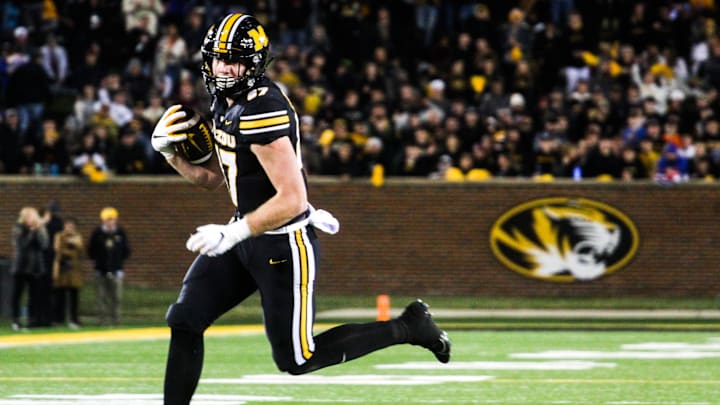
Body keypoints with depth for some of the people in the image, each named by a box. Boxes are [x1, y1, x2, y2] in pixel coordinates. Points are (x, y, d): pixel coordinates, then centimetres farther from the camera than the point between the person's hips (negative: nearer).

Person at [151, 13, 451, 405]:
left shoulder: (263, 111, -25)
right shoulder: (226, 102, 6)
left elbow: (292, 199, -27)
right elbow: (212, 177, 17)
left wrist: (232, 234, -28)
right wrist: (169, 152, 1)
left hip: (284, 245, -9)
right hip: (247, 235, 9)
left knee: (295, 358, 1)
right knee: (184, 321, 2)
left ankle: (407, 328, 12)